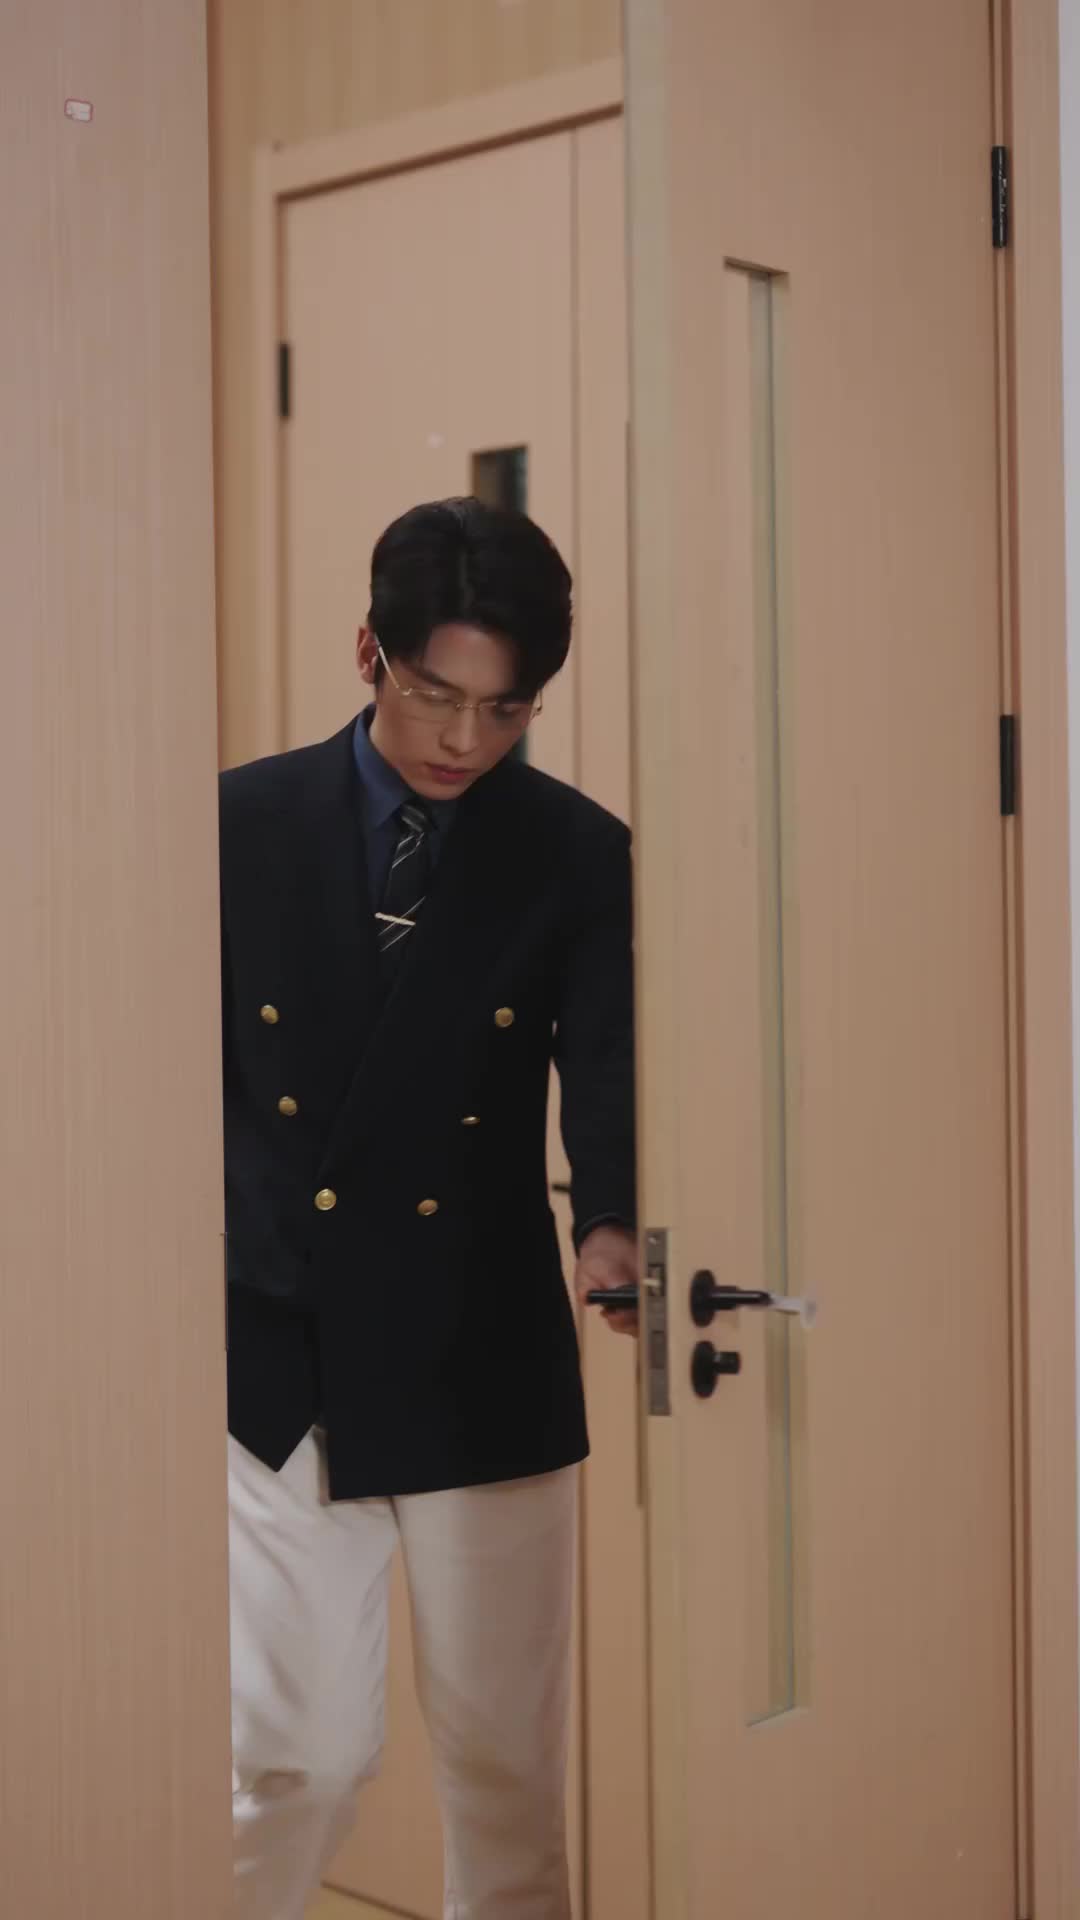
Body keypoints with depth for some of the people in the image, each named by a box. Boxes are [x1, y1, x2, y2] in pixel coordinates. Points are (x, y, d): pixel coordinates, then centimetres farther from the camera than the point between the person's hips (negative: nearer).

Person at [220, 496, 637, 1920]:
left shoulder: (578, 856, -1)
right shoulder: (246, 822, -1)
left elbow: (607, 1070, -9)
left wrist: (615, 1229, -30)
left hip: (485, 1365, 1)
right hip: (278, 1360, 0)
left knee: (507, 1752, 12)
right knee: (302, 1750, 5)